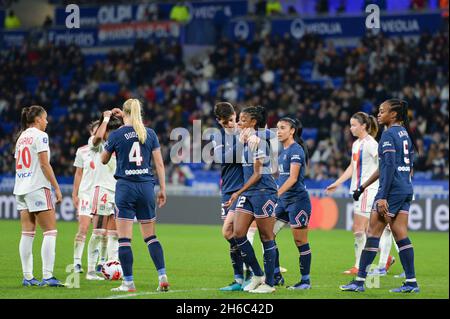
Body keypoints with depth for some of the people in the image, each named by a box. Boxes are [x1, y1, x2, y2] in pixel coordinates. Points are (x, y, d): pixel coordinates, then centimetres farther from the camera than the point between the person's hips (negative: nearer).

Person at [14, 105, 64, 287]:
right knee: (50, 231, -6)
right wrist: (57, 188, -11)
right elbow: (44, 164, -13)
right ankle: (47, 276, -14)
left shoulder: (21, 137, 16)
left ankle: (27, 277, 2)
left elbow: (18, 165, 16)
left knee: (27, 233, 5)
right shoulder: (40, 136, -7)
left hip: (21, 188, 8)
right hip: (38, 188, -8)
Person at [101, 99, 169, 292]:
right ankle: (163, 277, 1)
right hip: (146, 187, 3)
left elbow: (104, 160, 11)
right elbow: (159, 164, 4)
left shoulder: (117, 135, -4)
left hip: (125, 187, -3)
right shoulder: (150, 133, 4)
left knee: (124, 238, 0)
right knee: (150, 236, 12)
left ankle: (128, 282, -2)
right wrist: (162, 189, 9)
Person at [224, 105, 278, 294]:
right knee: (238, 233, 1)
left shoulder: (259, 142, -13)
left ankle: (269, 283, 5)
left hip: (263, 191, -9)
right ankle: (257, 275, 13)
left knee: (266, 238, -2)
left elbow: (257, 174, -15)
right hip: (248, 193, 9)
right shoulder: (245, 141, 14)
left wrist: (238, 193, -15)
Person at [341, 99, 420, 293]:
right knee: (401, 235, 7)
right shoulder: (405, 133, 16)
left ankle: (360, 281, -1)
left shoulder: (388, 134, -11)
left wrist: (383, 197, -20)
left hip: (392, 190, -8)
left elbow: (389, 167, -18)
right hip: (406, 190, 8)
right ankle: (411, 282, 3)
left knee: (373, 233, -3)